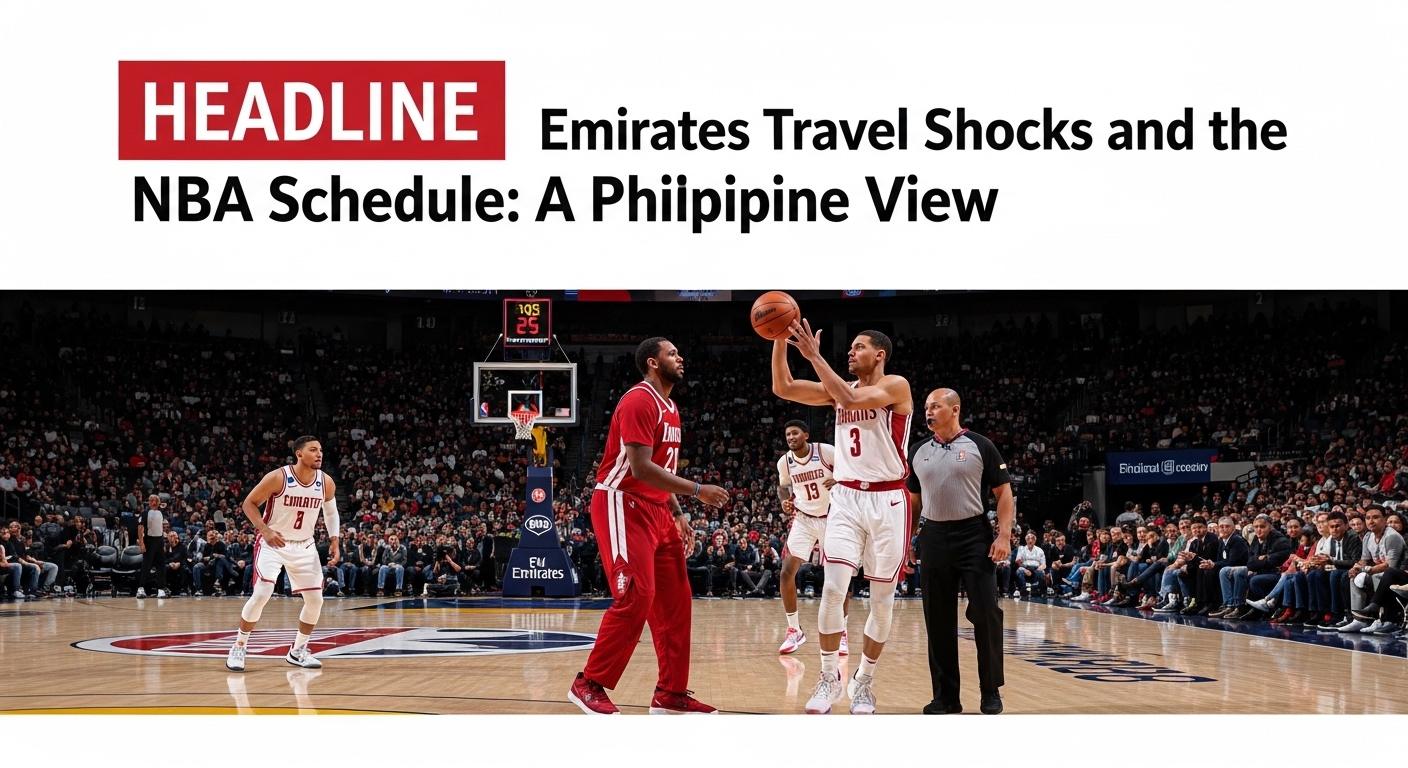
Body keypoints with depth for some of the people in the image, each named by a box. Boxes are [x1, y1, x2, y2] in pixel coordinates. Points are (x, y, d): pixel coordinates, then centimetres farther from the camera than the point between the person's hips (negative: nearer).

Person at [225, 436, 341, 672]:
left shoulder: (326, 483, -7)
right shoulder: (278, 477, -21)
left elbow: (331, 513, 11)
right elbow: (249, 504, -12)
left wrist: (334, 542, 0)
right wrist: (266, 531, -25)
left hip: (304, 546, 5)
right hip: (272, 543, -5)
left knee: (315, 600, -1)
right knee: (261, 594, -18)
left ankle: (297, 651, 17)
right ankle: (238, 648, -3)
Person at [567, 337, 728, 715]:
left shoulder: (670, 408, 17)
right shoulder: (640, 401, -15)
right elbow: (641, 468, -23)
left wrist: (678, 514, 16)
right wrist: (698, 490, -21)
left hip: (655, 509, 10)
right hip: (623, 504, -10)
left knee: (674, 601, 7)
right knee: (636, 596, -16)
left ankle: (671, 694, 12)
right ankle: (589, 684, -6)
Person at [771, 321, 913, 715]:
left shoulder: (896, 386, -7)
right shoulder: (840, 389, 10)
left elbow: (851, 400, -24)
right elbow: (783, 388, 3)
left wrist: (814, 356, -23)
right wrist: (780, 340, -9)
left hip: (887, 501, -4)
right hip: (846, 498, 4)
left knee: (882, 599, 4)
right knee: (833, 589, -9)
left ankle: (864, 681, 17)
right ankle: (830, 677, 3)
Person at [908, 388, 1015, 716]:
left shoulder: (980, 446, -2)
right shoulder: (919, 452, 11)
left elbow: (1004, 493, -3)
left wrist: (1004, 535, -14)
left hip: (975, 537, -4)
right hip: (934, 539, 4)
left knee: (986, 614, -7)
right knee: (939, 621, 4)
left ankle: (991, 692, 5)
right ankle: (945, 696, 12)